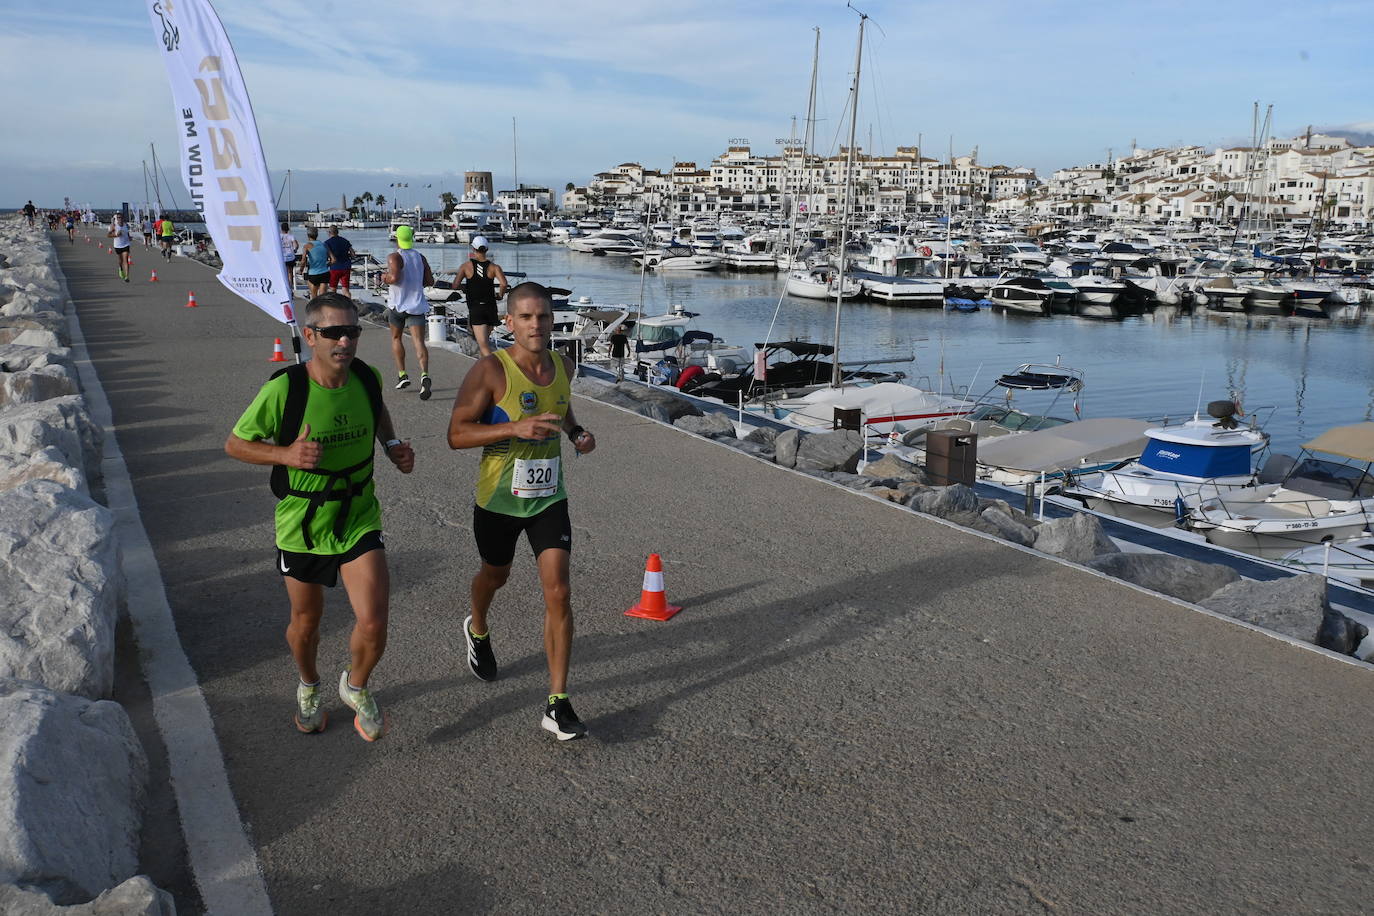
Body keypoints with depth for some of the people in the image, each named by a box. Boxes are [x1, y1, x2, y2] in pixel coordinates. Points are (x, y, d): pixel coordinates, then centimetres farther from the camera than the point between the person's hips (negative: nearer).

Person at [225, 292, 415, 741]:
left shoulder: (367, 376, -9)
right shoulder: (284, 389, -21)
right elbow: (235, 443, -9)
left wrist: (392, 444, 0)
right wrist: (286, 455, -26)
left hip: (359, 519, 2)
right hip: (302, 523, -2)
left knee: (373, 624, -10)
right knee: (306, 621, 17)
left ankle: (356, 686, 23)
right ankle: (309, 687, 50)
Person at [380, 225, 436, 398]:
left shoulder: (394, 257, -8)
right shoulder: (420, 257, 9)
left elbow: (395, 277, -22)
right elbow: (430, 281, 10)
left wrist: (385, 277, -2)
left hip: (397, 305, -3)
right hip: (417, 305, 3)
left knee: (396, 338, 19)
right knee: (419, 341, -9)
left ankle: (402, 375, 16)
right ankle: (424, 374, -30)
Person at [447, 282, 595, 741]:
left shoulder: (562, 365, -2)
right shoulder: (490, 370, -18)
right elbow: (456, 434, -20)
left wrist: (577, 432, -1)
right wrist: (516, 428, -33)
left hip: (549, 498, 2)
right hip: (498, 500, -2)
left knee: (558, 592, -9)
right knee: (495, 575, 23)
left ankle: (557, 705, -2)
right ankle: (477, 631, 59)